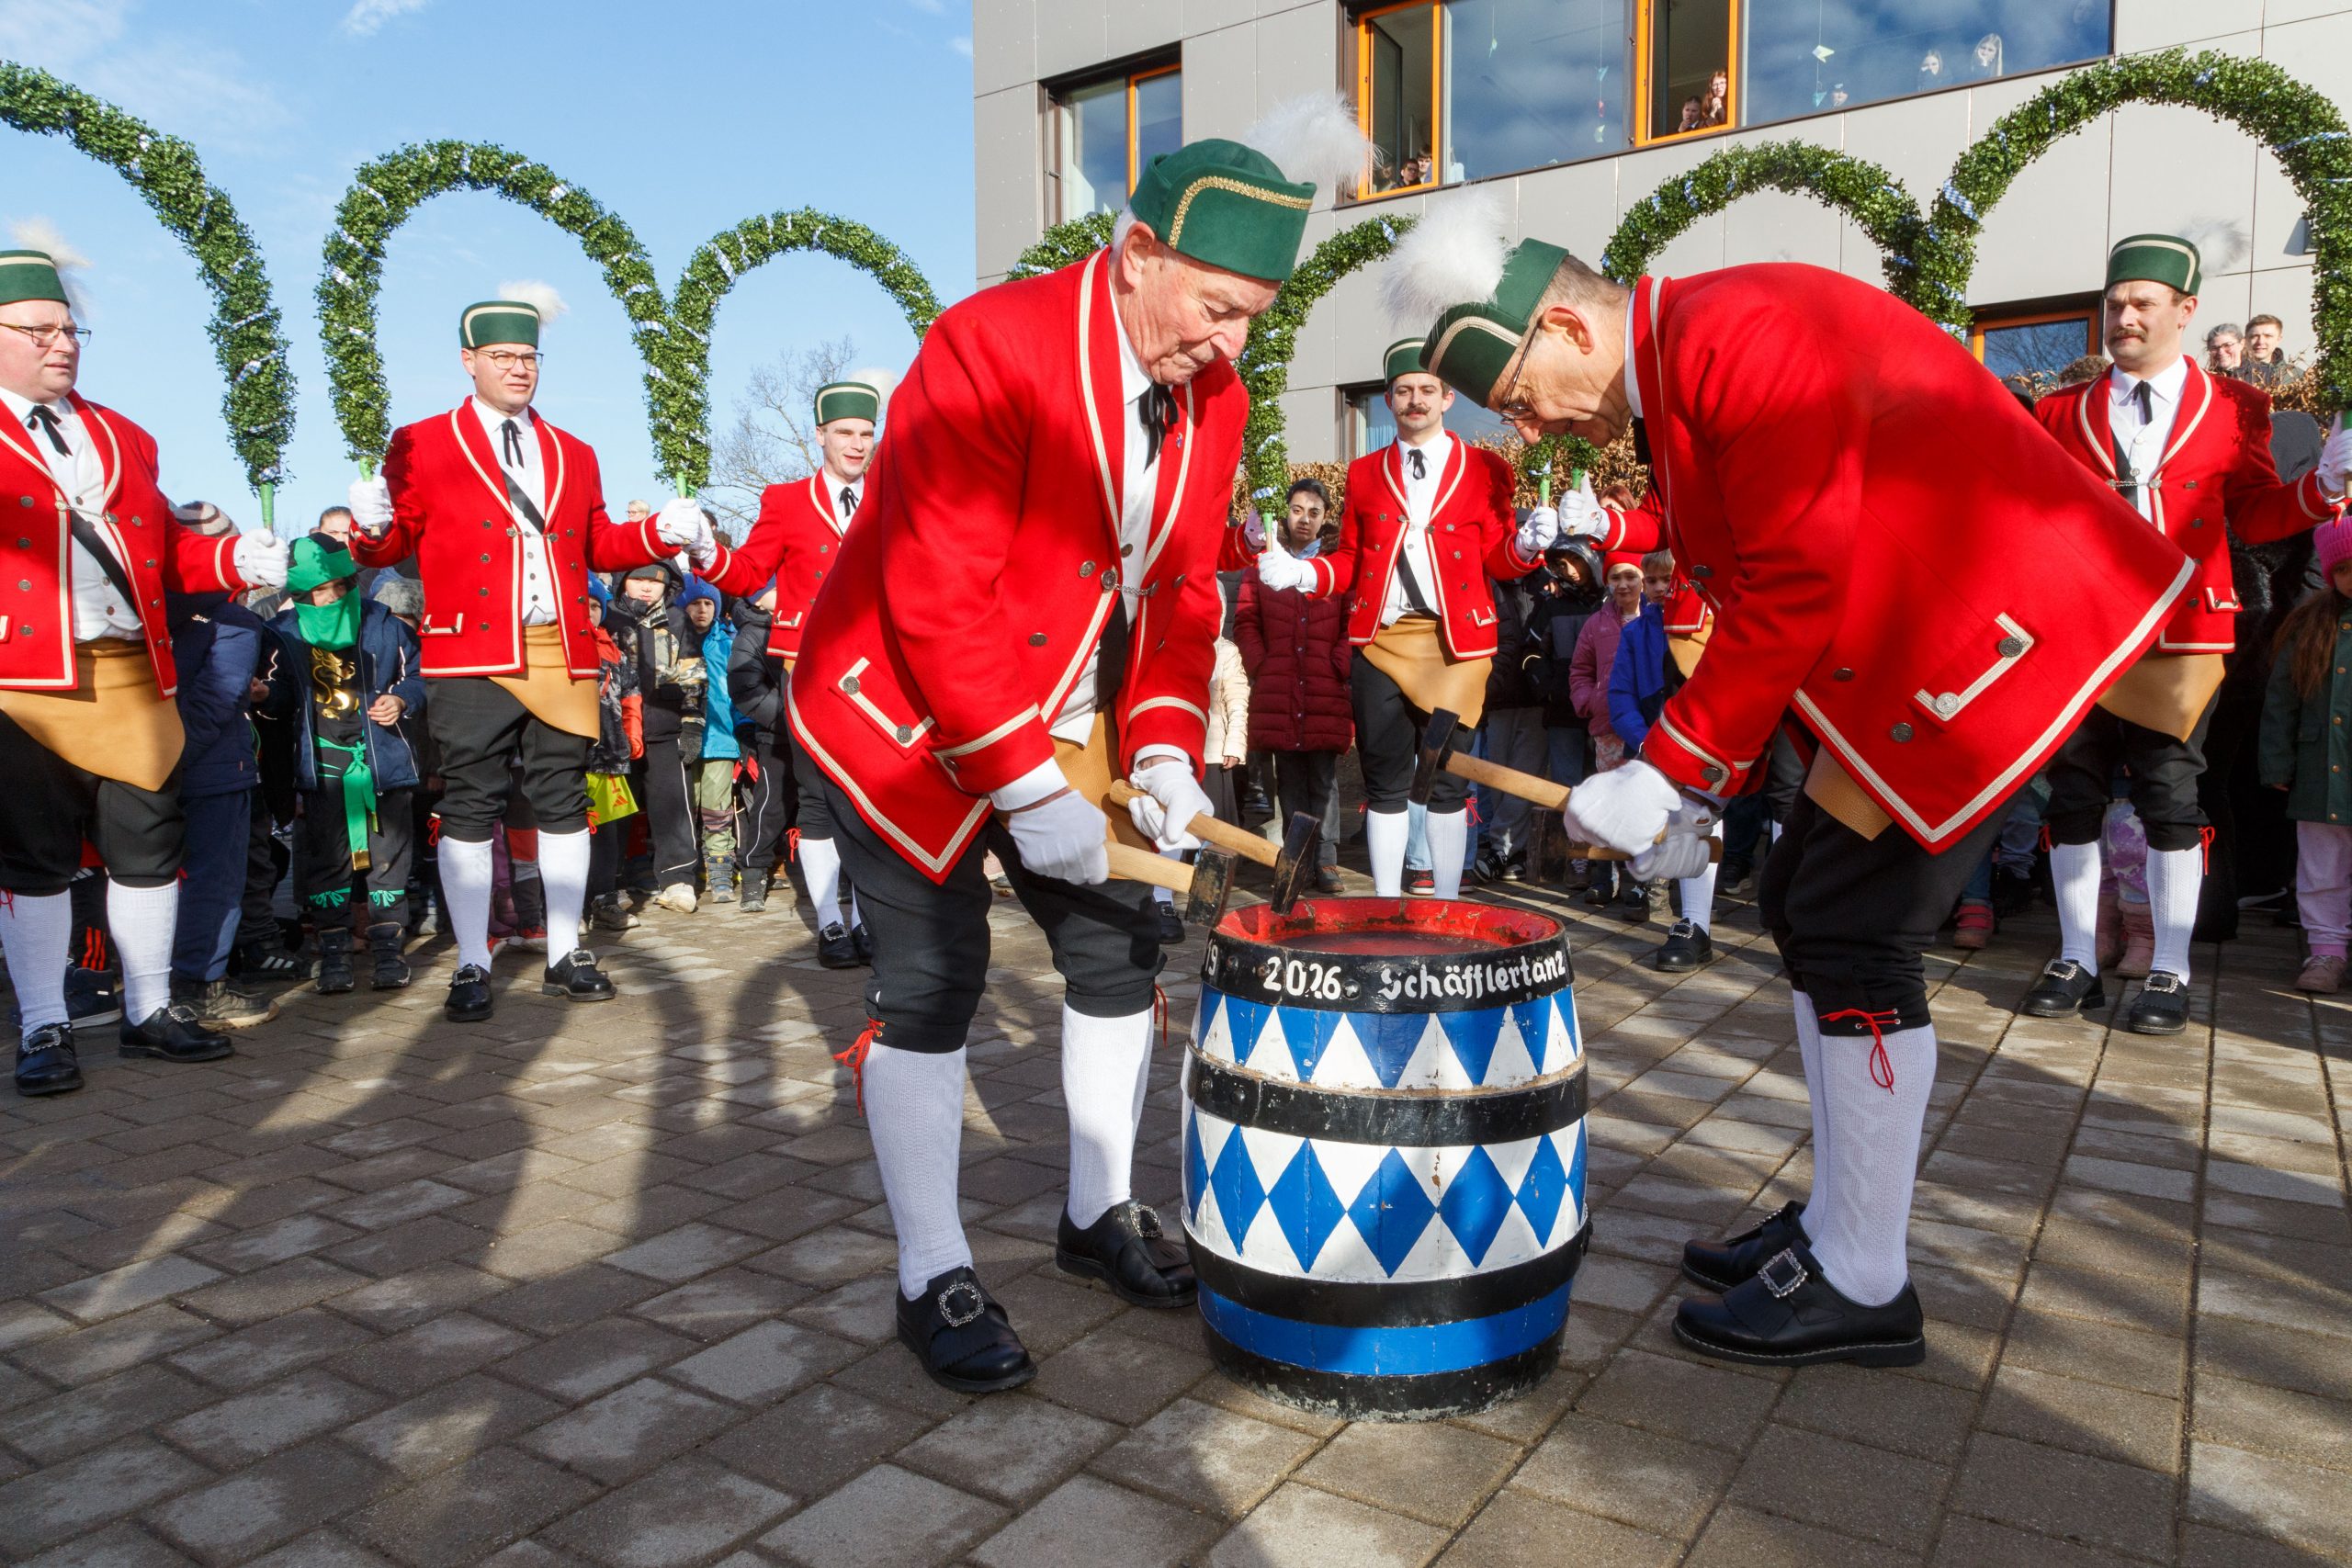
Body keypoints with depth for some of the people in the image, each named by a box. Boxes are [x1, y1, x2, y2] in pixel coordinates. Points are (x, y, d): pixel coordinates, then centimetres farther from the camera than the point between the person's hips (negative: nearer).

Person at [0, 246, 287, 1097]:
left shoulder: (123, 437, 19)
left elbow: (165, 547, 15)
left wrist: (235, 558, -2)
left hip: (132, 676, 5)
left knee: (149, 844, 8)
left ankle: (150, 1010, 20)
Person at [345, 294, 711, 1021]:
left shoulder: (573, 454, 19)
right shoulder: (422, 445, 7)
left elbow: (598, 545, 20)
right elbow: (399, 542, 4)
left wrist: (662, 532, 4)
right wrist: (374, 529, -19)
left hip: (564, 654, 4)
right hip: (473, 658, -3)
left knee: (564, 803, 6)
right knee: (470, 809, -2)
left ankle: (566, 956, 16)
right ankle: (472, 968, 7)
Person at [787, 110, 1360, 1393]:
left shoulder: (1212, 400, -1)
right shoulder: (987, 349, -24)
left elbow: (1185, 594, 4)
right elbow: (938, 597, -27)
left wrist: (1164, 751, -9)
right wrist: (1029, 792, -26)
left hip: (1067, 721, 7)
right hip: (904, 711, -7)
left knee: (1118, 946, 8)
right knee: (929, 984, -4)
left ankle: (1100, 1216, 28)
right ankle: (932, 1280, 10)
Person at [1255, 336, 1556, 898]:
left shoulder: (1484, 469, 9)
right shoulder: (1365, 473, 15)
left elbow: (1498, 559, 6)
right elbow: (1349, 560, 14)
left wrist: (1528, 543, -15)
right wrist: (1300, 572, -4)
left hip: (1455, 642, -2)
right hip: (1380, 640, 2)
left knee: (1448, 783, 1)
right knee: (1385, 782, 4)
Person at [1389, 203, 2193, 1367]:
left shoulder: (1740, 333, -19)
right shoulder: (1673, 386, 12)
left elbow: (1795, 588, -23)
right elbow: (1749, 591, 14)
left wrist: (1668, 772, -19)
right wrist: (1708, 783, 9)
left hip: (1991, 625, -10)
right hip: (1898, 646, 10)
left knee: (1853, 930, -10)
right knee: (1804, 903, 10)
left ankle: (1863, 1287, 3)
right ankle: (1837, 1221, 22)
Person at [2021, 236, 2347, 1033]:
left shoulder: (2233, 408, 6)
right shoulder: (2063, 413, 8)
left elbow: (2256, 516, 8)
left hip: (2179, 637, -1)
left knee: (2171, 797, 1)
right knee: (2073, 794, 5)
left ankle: (2170, 973, 12)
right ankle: (2077, 960, 17)